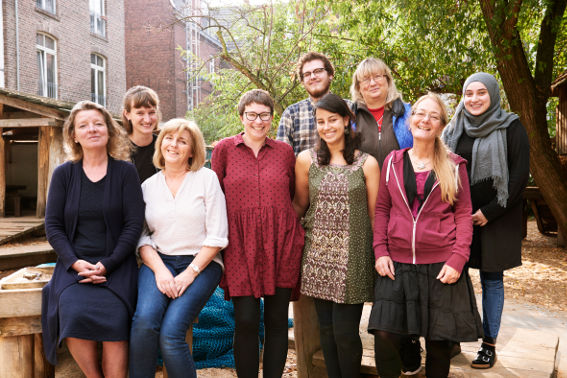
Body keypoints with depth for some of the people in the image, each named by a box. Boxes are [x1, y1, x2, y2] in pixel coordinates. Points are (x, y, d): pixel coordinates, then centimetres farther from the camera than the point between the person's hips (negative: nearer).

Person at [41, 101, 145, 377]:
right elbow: (52, 225, 6)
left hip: (116, 263, -1)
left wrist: (107, 265, -12)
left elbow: (134, 224, -1)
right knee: (73, 315, -26)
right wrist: (75, 263, -11)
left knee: (114, 320, -27)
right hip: (74, 263, 1)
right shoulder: (63, 173, 9)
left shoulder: (125, 172, 4)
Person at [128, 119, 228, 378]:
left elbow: (217, 237, -3)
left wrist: (190, 273, -11)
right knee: (144, 322, -26)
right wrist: (160, 270, -10)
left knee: (170, 333, -23)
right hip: (158, 261, 3)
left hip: (201, 263, -2)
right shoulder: (148, 186, 12)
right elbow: (142, 237, 8)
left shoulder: (206, 178, 2)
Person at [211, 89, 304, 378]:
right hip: (240, 244, -1)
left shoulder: (284, 151, 9)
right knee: (246, 320, -4)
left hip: (281, 243, 2)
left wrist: (284, 226, 8)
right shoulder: (224, 149, 6)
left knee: (277, 320, 5)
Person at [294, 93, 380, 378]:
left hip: (352, 257, -2)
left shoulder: (367, 163, 0)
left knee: (345, 332, -3)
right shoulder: (306, 160, 4)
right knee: (326, 329, 9)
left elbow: (374, 215, 2)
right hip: (318, 255, 2)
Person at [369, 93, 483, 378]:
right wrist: (380, 251, -2)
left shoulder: (454, 166, 3)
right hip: (397, 263, 1)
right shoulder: (393, 161, 6)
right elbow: (381, 208, 8)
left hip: (441, 266, -1)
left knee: (439, 342, 7)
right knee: (384, 334, -6)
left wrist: (457, 259, -9)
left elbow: (463, 214, 2)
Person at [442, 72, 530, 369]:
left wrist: (490, 211, -13)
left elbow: (520, 175, -8)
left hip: (496, 218, -3)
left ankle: (489, 344, 14)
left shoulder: (510, 127, -2)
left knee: (492, 280, 4)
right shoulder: (455, 130, 10)